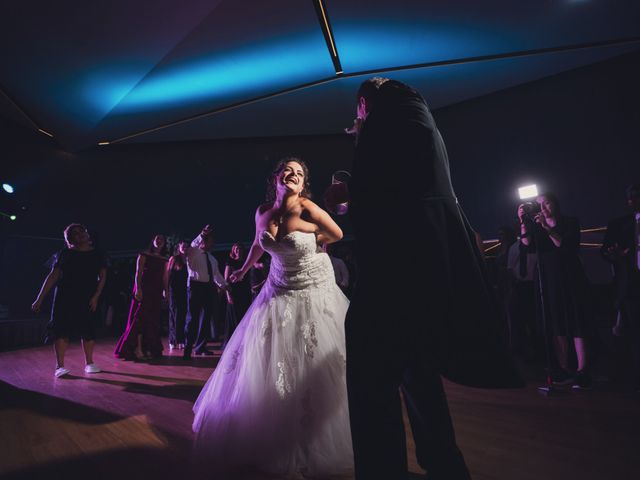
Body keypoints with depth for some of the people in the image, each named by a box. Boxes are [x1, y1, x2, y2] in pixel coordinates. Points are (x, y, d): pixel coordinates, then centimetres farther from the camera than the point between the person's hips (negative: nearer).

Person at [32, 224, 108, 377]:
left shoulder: (98, 255, 6)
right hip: (65, 297, -1)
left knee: (89, 330, 2)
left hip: (88, 298, 1)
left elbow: (102, 277, 3)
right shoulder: (65, 254, 4)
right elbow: (53, 276, 1)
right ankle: (59, 366, -1)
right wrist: (40, 299, -4)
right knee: (62, 329, -6)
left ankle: (89, 363, 14)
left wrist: (96, 296, -8)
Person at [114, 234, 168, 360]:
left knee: (153, 321, 7)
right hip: (144, 290, -5)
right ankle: (138, 349, -3)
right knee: (140, 318, -6)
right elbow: (138, 273, -7)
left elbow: (164, 277, 10)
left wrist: (166, 291, 1)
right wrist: (138, 289, -18)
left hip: (157, 292, 5)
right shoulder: (144, 255, 0)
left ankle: (149, 349, 14)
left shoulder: (164, 260, 13)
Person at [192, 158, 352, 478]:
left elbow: (336, 234, -3)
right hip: (279, 292, 4)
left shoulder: (308, 209, -17)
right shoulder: (262, 212, -3)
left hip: (314, 293, -4)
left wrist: (305, 244, -1)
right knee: (263, 365, 10)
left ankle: (316, 447, 27)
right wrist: (244, 270, 28)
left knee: (315, 368, 4)